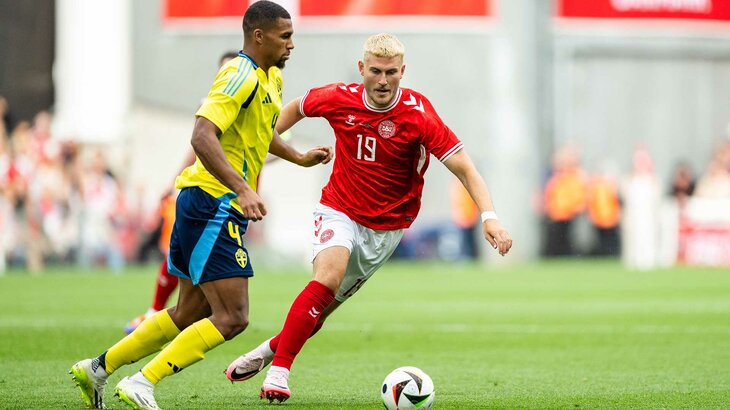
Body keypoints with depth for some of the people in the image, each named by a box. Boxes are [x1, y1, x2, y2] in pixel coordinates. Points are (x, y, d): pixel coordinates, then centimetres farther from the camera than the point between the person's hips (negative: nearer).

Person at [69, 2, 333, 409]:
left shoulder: (271, 78, 15)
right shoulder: (241, 76, -17)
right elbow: (203, 136, -28)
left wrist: (298, 157, 32)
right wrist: (243, 189, -36)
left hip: (219, 208, 10)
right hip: (214, 205, -10)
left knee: (190, 314, 17)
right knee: (231, 318, -13)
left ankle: (98, 368, 25)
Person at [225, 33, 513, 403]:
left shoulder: (417, 115, -19)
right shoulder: (339, 99, -10)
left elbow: (463, 167, -21)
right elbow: (296, 108, 12)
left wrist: (489, 216, -33)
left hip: (385, 228, 0)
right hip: (339, 211, 0)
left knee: (320, 309, 4)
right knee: (328, 276, -28)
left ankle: (270, 350, 31)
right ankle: (278, 370, -21)